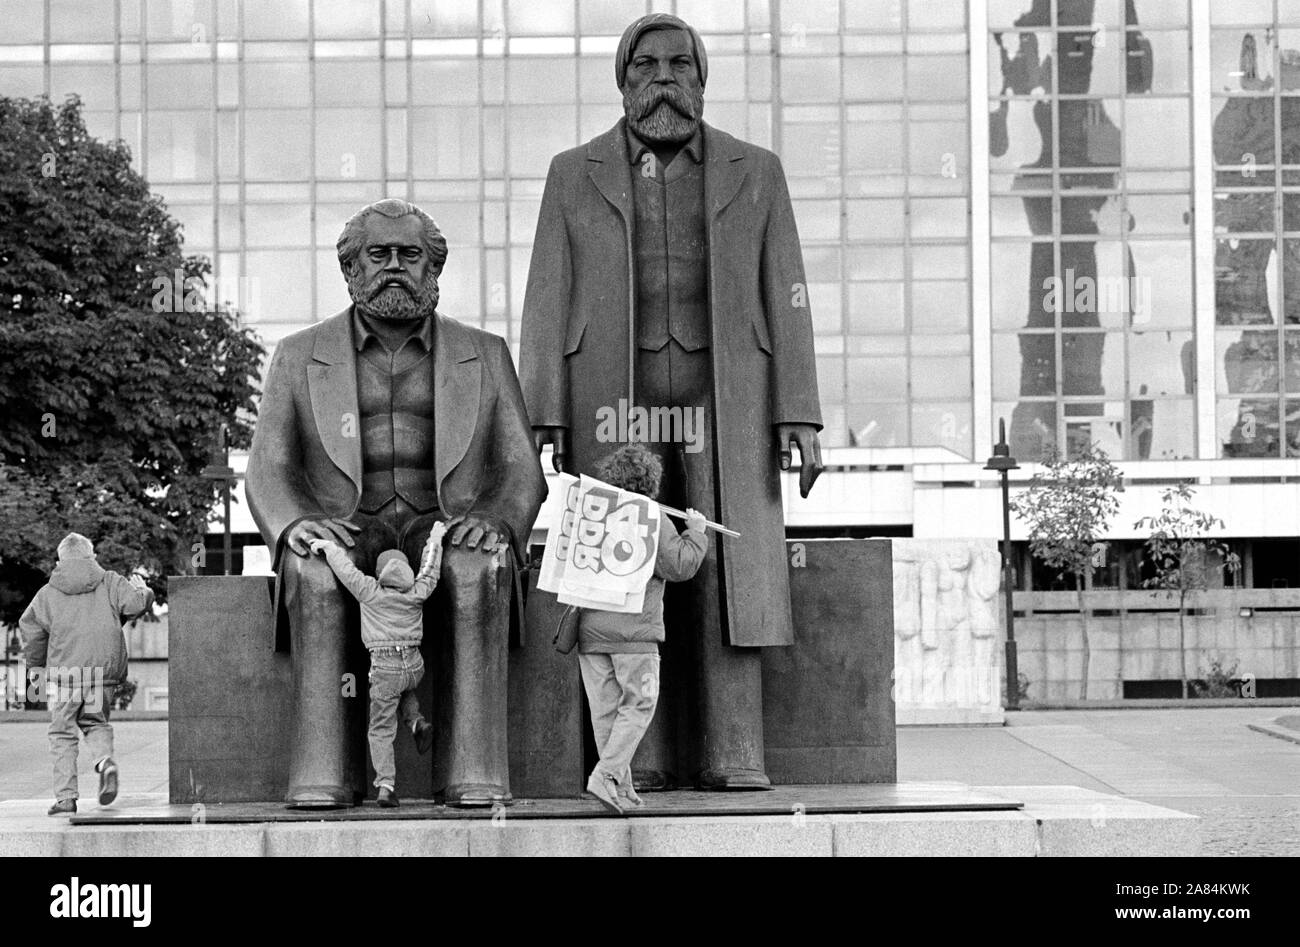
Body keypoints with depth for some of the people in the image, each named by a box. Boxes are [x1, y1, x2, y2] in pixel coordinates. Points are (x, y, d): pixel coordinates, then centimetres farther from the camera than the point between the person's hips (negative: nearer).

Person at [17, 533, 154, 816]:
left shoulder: (48, 593, 6)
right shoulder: (110, 583, 4)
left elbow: (30, 626, 7)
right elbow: (138, 603, -3)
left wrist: (35, 664, 21)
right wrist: (142, 589, 22)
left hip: (65, 671, -1)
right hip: (104, 669, 1)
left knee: (63, 735, 7)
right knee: (95, 721, 21)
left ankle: (65, 797, 1)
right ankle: (105, 761, -9)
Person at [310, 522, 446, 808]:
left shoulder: (370, 592, -2)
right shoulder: (417, 593, 6)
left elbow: (346, 568, 6)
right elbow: (429, 569, 22)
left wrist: (328, 546, 21)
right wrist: (435, 539, 37)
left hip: (384, 668, -3)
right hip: (414, 665, 3)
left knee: (381, 731, 2)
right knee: (406, 691, 37)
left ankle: (386, 786, -9)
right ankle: (417, 723, 8)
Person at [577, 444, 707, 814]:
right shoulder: (652, 519, -4)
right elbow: (679, 567, -5)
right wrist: (695, 533, 7)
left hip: (590, 628, 5)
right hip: (633, 630, -5)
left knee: (605, 709, 8)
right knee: (638, 704, 3)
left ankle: (622, 787, 11)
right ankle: (607, 775, -12)